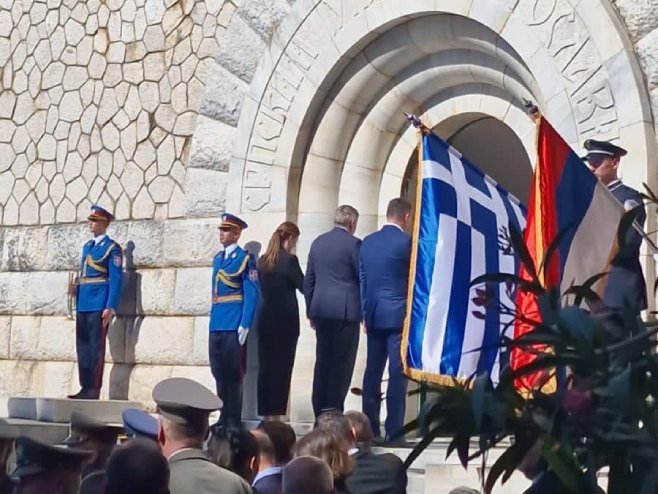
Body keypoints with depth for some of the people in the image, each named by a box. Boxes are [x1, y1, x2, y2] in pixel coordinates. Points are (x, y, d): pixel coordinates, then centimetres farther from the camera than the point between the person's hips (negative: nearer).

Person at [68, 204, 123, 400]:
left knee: (96, 347, -6)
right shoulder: (87, 247, 19)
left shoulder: (112, 248, -4)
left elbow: (115, 279, -10)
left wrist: (110, 307, -16)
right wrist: (76, 287, 6)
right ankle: (85, 388, 12)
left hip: (98, 305, -8)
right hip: (82, 304, 8)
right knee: (82, 346, 7)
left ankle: (94, 390, -4)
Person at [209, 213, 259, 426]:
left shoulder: (245, 259, -7)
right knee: (219, 374, 10)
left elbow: (252, 295, -11)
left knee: (233, 375, -2)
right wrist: (213, 320, 15)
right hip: (216, 326, 7)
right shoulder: (217, 259, 15)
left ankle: (233, 422, 4)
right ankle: (223, 419, 18)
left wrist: (244, 326, -17)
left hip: (234, 327, -7)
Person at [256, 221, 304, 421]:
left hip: (266, 319, 6)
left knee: (265, 368, 7)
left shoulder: (263, 260, 8)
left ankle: (266, 415, 9)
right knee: (281, 368, -2)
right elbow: (303, 286, -5)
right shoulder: (289, 260, -11)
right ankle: (275, 416, -3)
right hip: (285, 321, -6)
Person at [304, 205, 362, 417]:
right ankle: (333, 413, -5)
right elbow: (363, 278, -6)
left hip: (321, 310, 6)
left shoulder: (318, 242, 11)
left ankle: (320, 414, 11)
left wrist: (311, 311, 19)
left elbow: (308, 280, 14)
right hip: (346, 311, -6)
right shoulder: (353, 243, -7)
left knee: (322, 362, 10)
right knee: (342, 364, -3)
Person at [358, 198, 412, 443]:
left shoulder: (367, 242, 8)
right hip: (399, 315, -6)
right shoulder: (406, 242, -9)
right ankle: (393, 430, -6)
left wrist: (365, 314, 16)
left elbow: (362, 280, 12)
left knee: (372, 372, 8)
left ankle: (370, 429, 9)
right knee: (397, 373, -4)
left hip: (374, 315, 6)